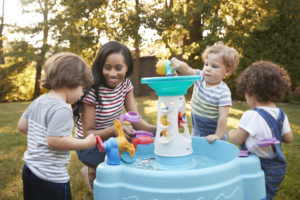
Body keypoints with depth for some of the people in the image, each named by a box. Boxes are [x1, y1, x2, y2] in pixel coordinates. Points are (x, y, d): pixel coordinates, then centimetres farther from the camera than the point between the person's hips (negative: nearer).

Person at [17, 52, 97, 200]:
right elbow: (54, 141, -27)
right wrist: (86, 143, -20)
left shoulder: (38, 101, 5)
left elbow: (22, 126, 12)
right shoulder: (62, 109, -23)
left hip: (29, 168, 9)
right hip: (50, 178, -9)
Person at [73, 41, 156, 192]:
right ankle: (93, 172, 2)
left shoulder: (125, 83, -6)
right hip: (90, 146, -6)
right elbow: (88, 134, -20)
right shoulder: (92, 90, -23)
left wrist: (155, 128, -32)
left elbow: (136, 121, -11)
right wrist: (112, 130, -40)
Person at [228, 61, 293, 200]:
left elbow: (237, 139, -14)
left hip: (262, 169, -7)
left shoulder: (251, 115, -21)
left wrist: (231, 133, 6)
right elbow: (288, 138, 8)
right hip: (279, 168, 7)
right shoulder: (281, 114, 0)